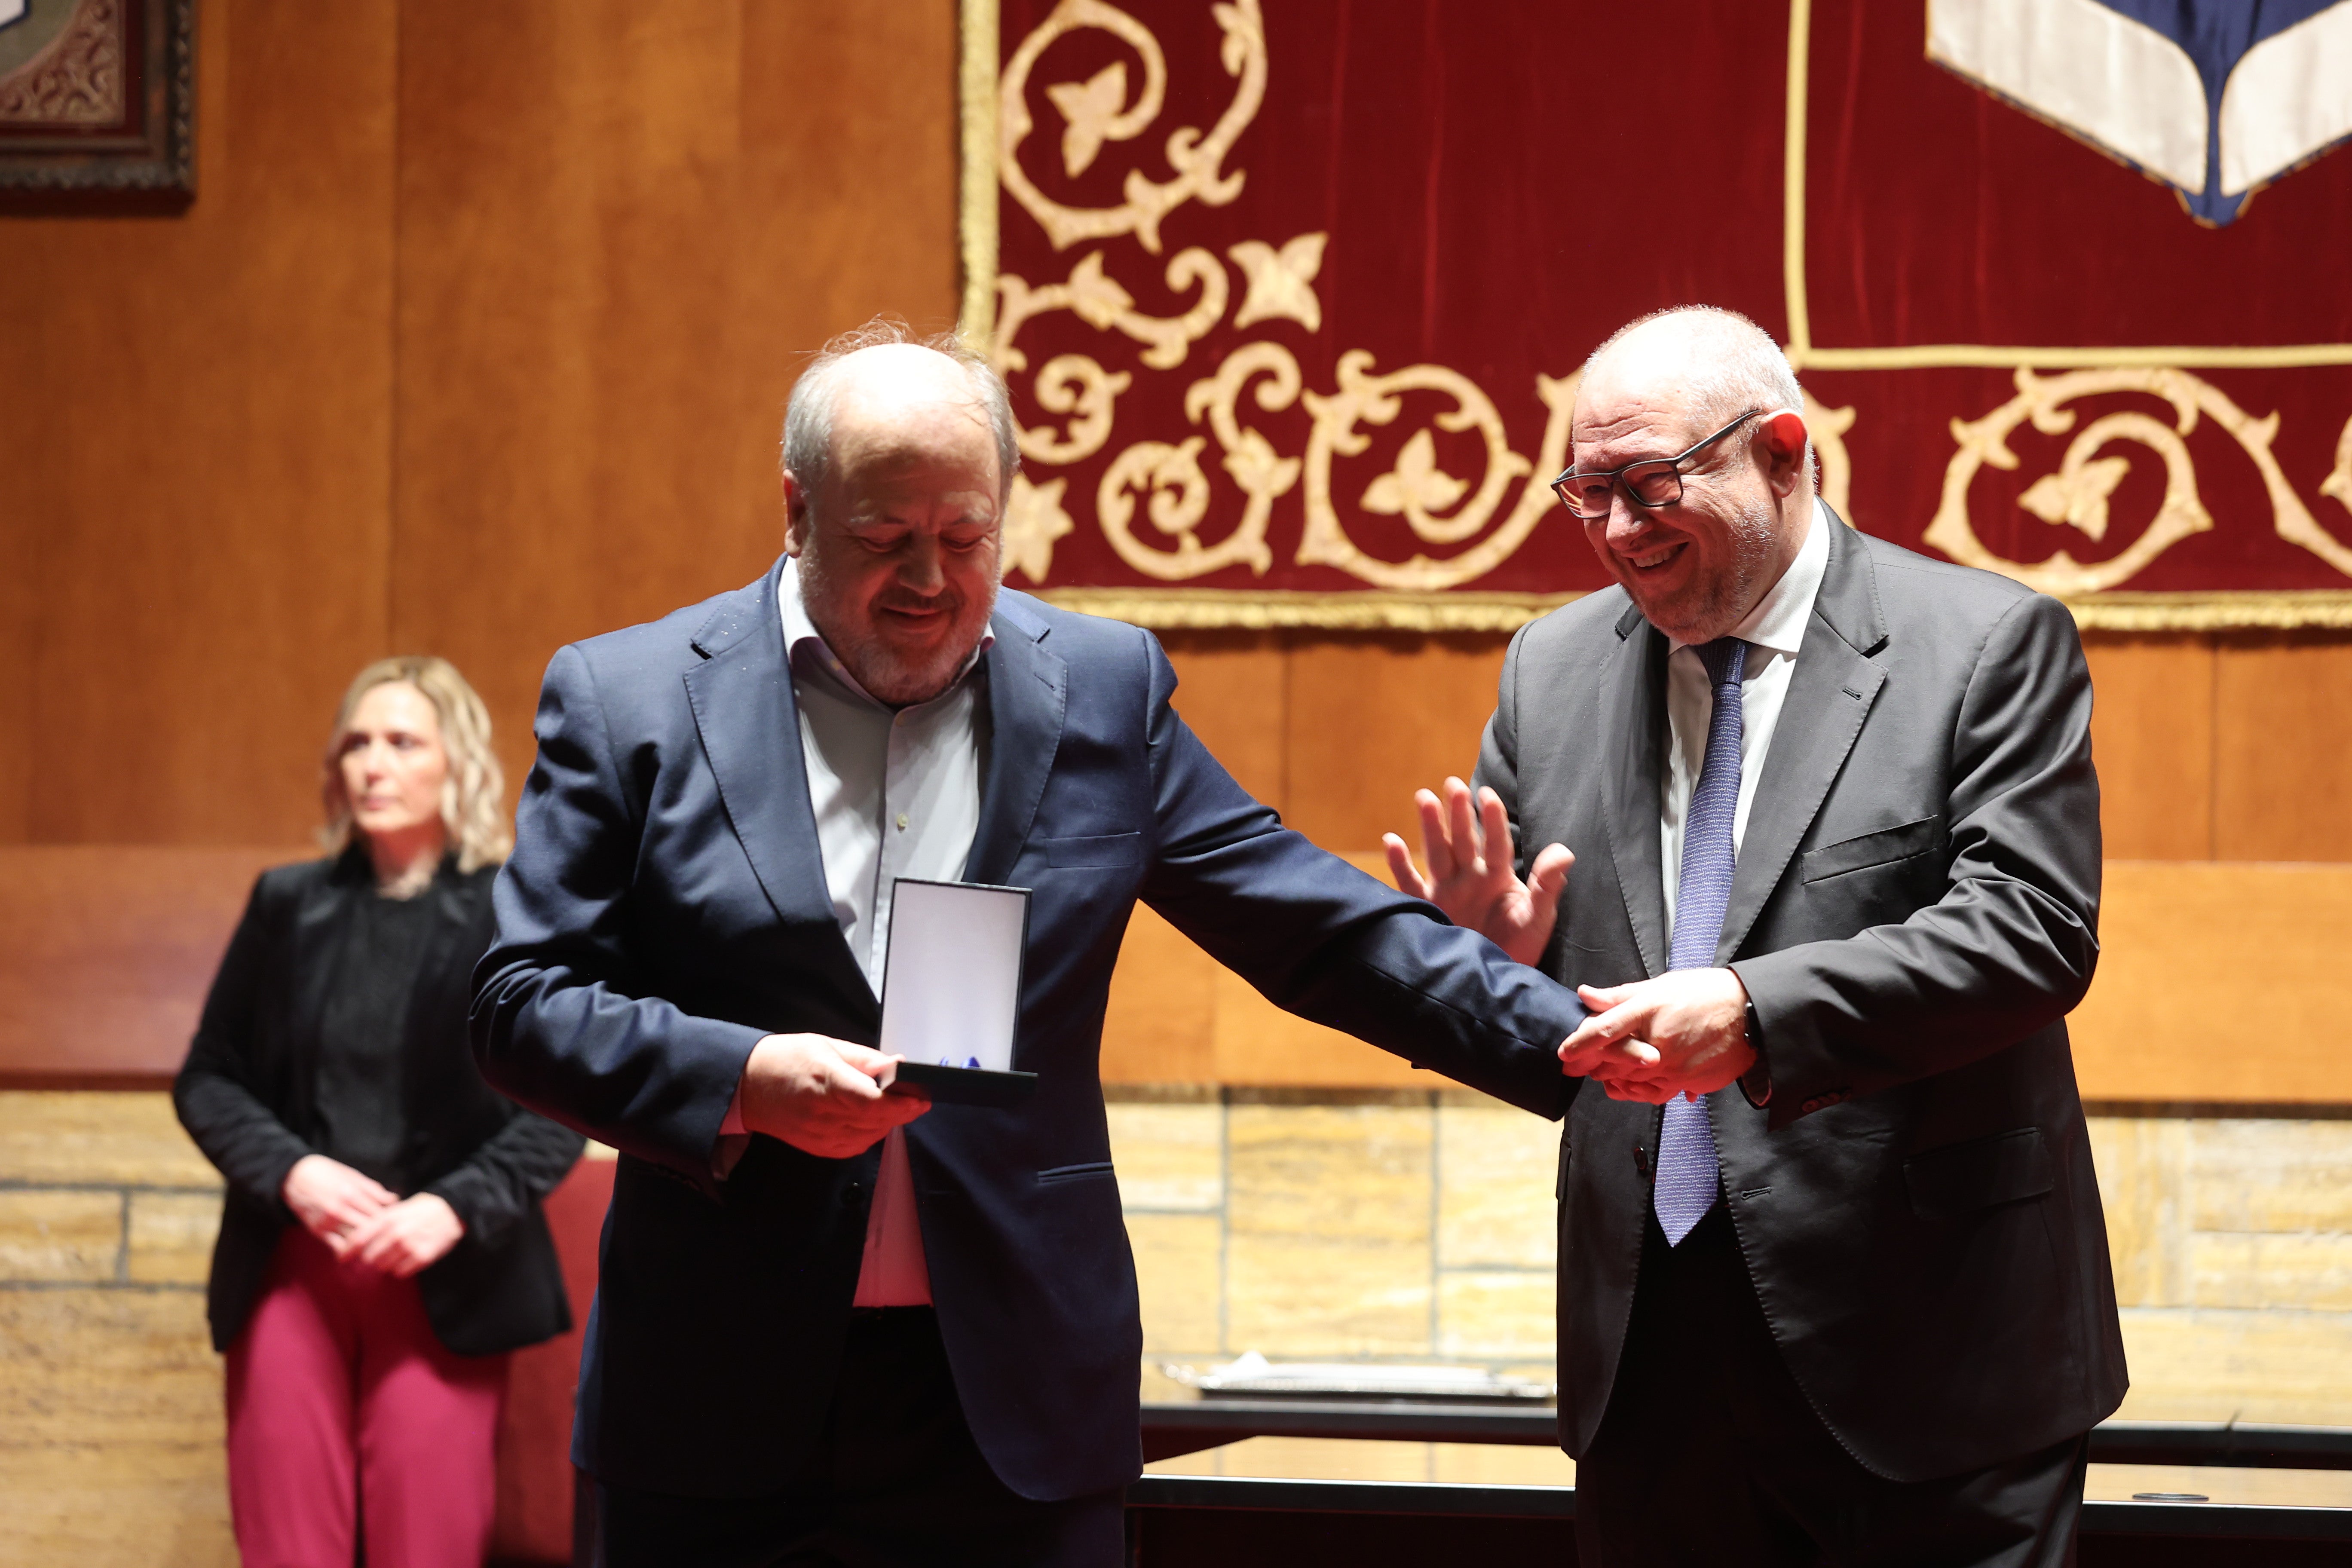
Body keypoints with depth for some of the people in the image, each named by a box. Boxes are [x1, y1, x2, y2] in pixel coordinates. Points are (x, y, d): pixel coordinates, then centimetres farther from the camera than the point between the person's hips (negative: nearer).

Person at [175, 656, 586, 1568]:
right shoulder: (287, 905, 9)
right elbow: (206, 1080, 10)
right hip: (291, 1263, 3)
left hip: (442, 1277, -2)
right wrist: (292, 1172, -8)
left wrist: (456, 1207, -16)